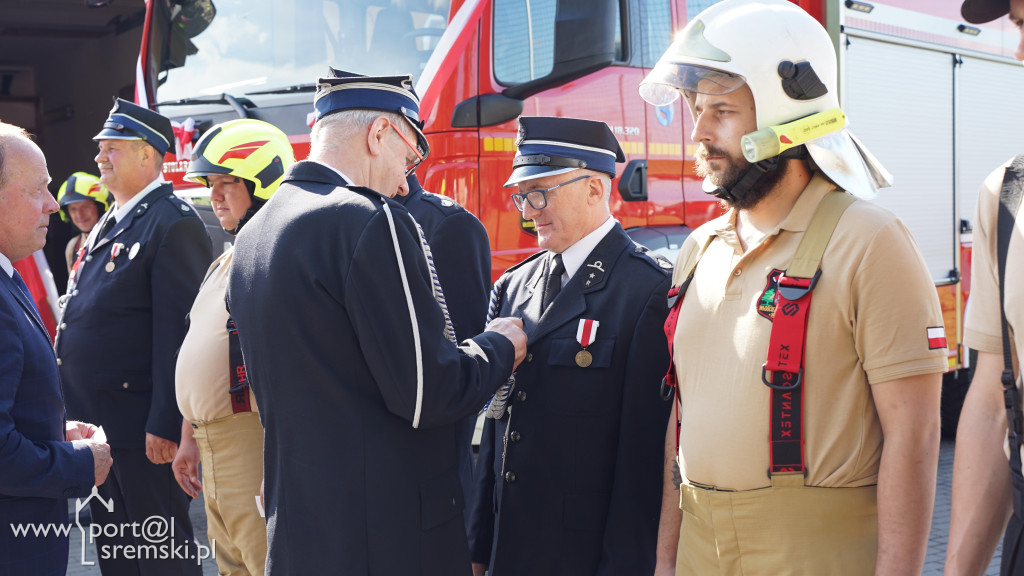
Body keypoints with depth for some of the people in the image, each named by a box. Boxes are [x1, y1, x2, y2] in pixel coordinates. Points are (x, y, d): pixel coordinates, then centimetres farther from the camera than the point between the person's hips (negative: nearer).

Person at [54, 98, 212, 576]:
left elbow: (177, 330, -20)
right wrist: (77, 410, 18)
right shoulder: (109, 224, 16)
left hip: (142, 429, -9)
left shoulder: (172, 223, -14)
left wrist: (165, 426, -23)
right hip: (96, 421, 9)